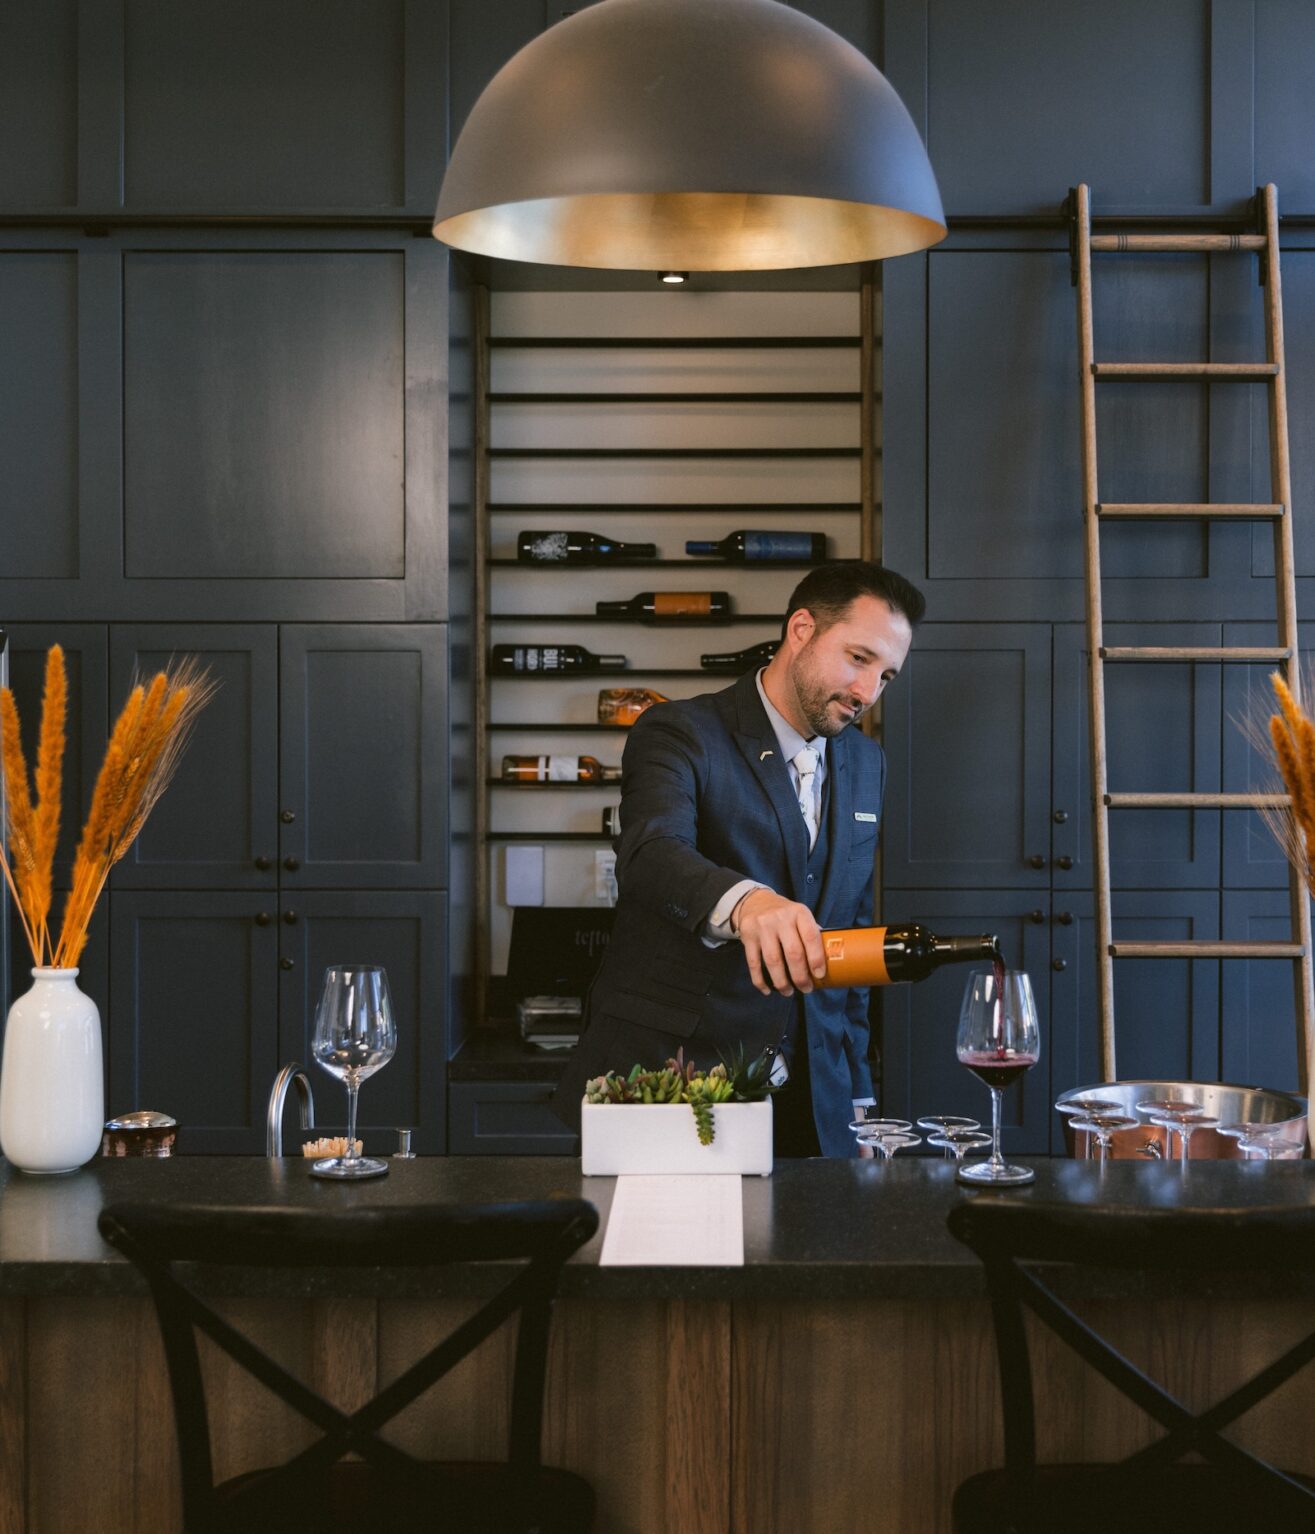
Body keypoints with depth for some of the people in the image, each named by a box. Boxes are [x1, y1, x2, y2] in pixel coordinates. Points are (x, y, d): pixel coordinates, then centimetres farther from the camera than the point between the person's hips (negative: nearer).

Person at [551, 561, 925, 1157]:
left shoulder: (865, 763, 13)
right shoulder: (679, 733, -9)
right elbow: (650, 855, -30)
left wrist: (857, 1095, 15)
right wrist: (745, 903, -51)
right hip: (663, 1082, -5)